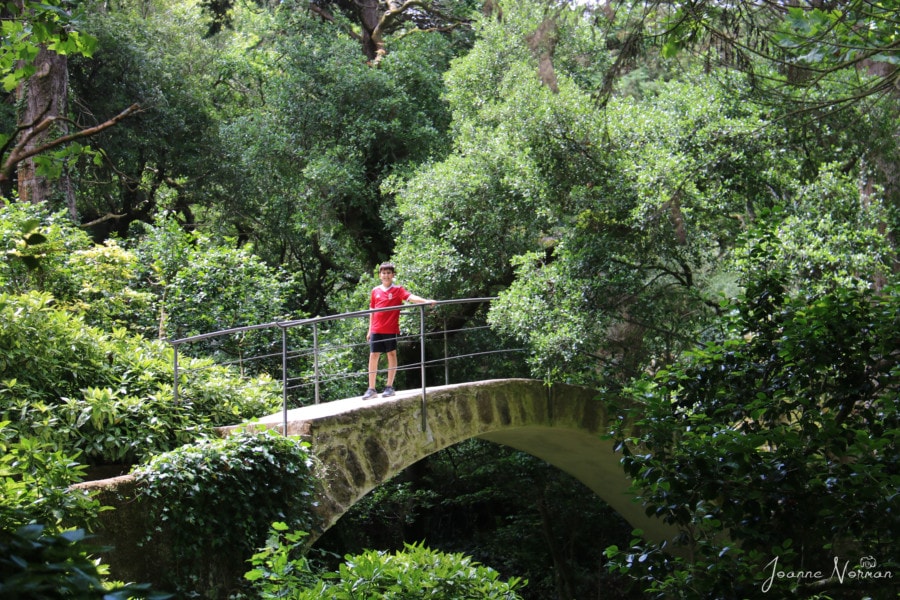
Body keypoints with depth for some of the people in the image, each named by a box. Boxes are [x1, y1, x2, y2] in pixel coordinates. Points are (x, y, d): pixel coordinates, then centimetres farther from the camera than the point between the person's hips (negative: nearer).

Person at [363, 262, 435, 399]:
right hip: (376, 330, 3)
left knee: (391, 354, 2)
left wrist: (425, 301, -33)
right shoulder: (375, 291, 11)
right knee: (373, 356, 2)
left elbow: (411, 297, -16)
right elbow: (372, 311, 16)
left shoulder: (398, 290, 0)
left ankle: (389, 387, 10)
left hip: (391, 329, -3)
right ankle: (371, 389, 7)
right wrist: (370, 329, 15)